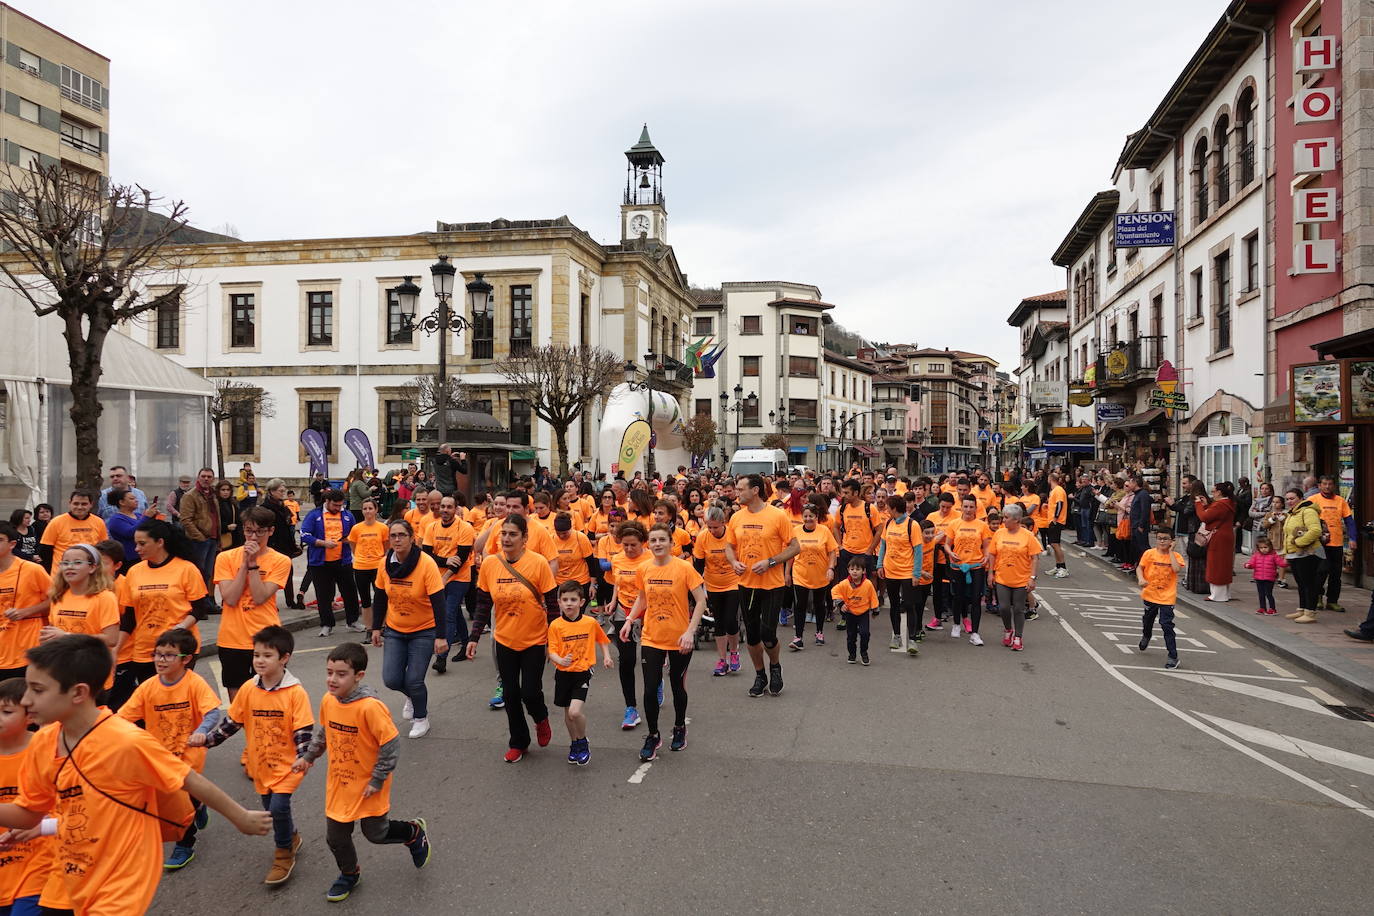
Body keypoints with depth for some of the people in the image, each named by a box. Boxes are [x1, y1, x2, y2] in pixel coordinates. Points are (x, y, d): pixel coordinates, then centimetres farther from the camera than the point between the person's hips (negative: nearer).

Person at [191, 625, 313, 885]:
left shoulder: (295, 692, -17)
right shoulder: (249, 689, -4)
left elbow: (304, 730, -17)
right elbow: (231, 721, 7)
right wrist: (207, 739, -1)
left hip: (286, 764, -5)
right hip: (260, 764, 5)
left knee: (278, 807, -16)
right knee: (271, 809, 15)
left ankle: (284, 856, 8)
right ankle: (291, 838, 44)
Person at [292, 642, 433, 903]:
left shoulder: (370, 707, -30)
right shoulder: (328, 700, -9)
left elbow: (391, 744, -24)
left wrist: (377, 780, -18)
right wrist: (307, 757, 11)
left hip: (367, 785, -6)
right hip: (339, 782, 6)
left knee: (375, 833, 10)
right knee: (335, 836, 14)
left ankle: (415, 832, 39)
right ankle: (349, 874, 42)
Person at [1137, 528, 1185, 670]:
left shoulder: (1176, 556, -7)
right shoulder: (1149, 553, -5)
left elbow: (1177, 569, -25)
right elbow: (1139, 567, -2)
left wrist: (1170, 552, -19)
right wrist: (1141, 579, -21)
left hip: (1167, 597, -3)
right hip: (1150, 594, 3)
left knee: (1166, 625, -9)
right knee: (1147, 620, 24)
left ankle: (1173, 656, -2)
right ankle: (1146, 636, 57)